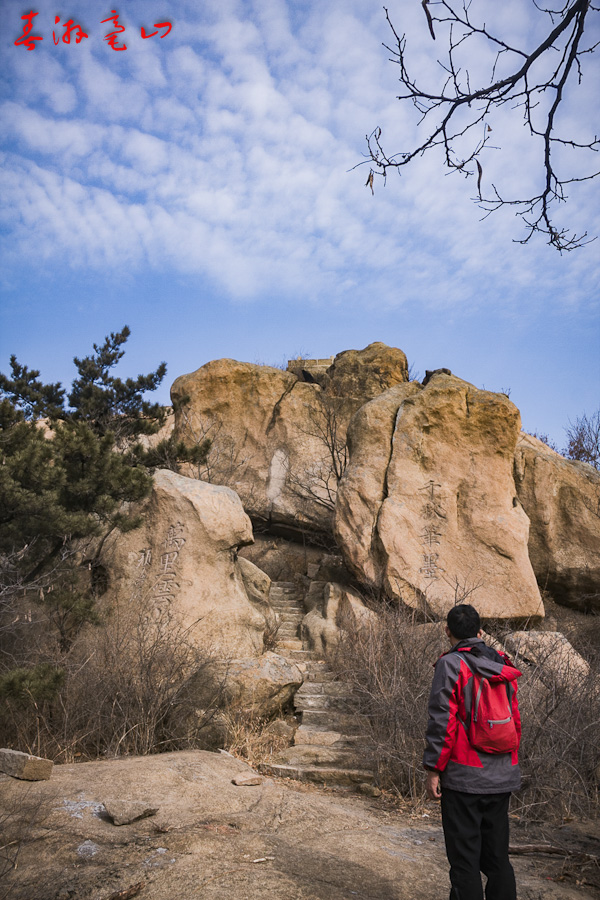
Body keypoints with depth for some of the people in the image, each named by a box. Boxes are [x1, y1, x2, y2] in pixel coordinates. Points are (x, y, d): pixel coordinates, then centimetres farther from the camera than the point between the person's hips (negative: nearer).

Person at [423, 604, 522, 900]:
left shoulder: (451, 664, -12)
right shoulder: (503, 667, 7)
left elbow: (442, 720, -16)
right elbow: (515, 722, 13)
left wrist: (433, 770, -9)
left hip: (464, 776, -6)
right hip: (502, 778, 6)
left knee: (464, 858, 4)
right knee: (497, 856, 16)